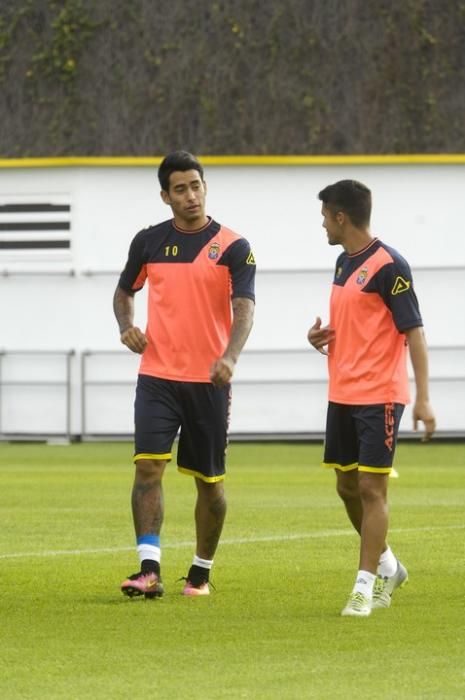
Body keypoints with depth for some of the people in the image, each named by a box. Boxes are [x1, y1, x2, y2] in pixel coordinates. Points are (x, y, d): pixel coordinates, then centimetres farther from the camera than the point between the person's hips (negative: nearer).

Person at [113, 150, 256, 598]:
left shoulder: (232, 247, -4)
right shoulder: (149, 241, 6)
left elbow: (244, 309, -14)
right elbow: (124, 291, 21)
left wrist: (229, 357, -32)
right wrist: (127, 326, -1)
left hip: (208, 381, -1)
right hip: (157, 376, 1)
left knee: (209, 480, 7)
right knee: (148, 466, -15)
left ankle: (201, 572, 23)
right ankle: (149, 569, -18)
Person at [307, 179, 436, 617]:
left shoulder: (389, 266, -14)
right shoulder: (344, 262, 13)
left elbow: (413, 331, -15)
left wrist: (422, 398, -19)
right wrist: (322, 336, 4)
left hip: (378, 397, -9)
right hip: (341, 397, 9)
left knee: (371, 488, -7)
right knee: (348, 487, 13)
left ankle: (366, 587, -3)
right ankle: (387, 566, 30)